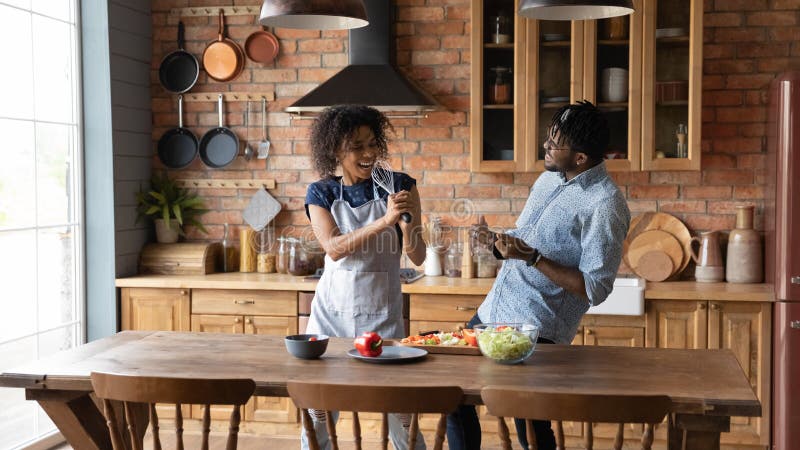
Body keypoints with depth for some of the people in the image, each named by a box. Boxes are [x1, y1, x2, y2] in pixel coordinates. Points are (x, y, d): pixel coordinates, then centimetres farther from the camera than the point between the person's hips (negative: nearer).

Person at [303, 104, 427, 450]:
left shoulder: (399, 186, -2)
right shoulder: (320, 193, 0)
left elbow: (418, 257, -4)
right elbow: (334, 248, -16)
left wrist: (407, 220, -23)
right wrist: (385, 221, -27)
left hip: (382, 313, -1)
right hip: (332, 311, 1)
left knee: (400, 414, 2)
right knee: (317, 413, 7)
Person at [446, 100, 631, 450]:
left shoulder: (605, 206, -17)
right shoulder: (549, 179, 10)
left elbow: (595, 289, -19)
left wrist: (532, 258, -23)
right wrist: (501, 243, -1)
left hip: (536, 329, -8)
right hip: (492, 311, 8)